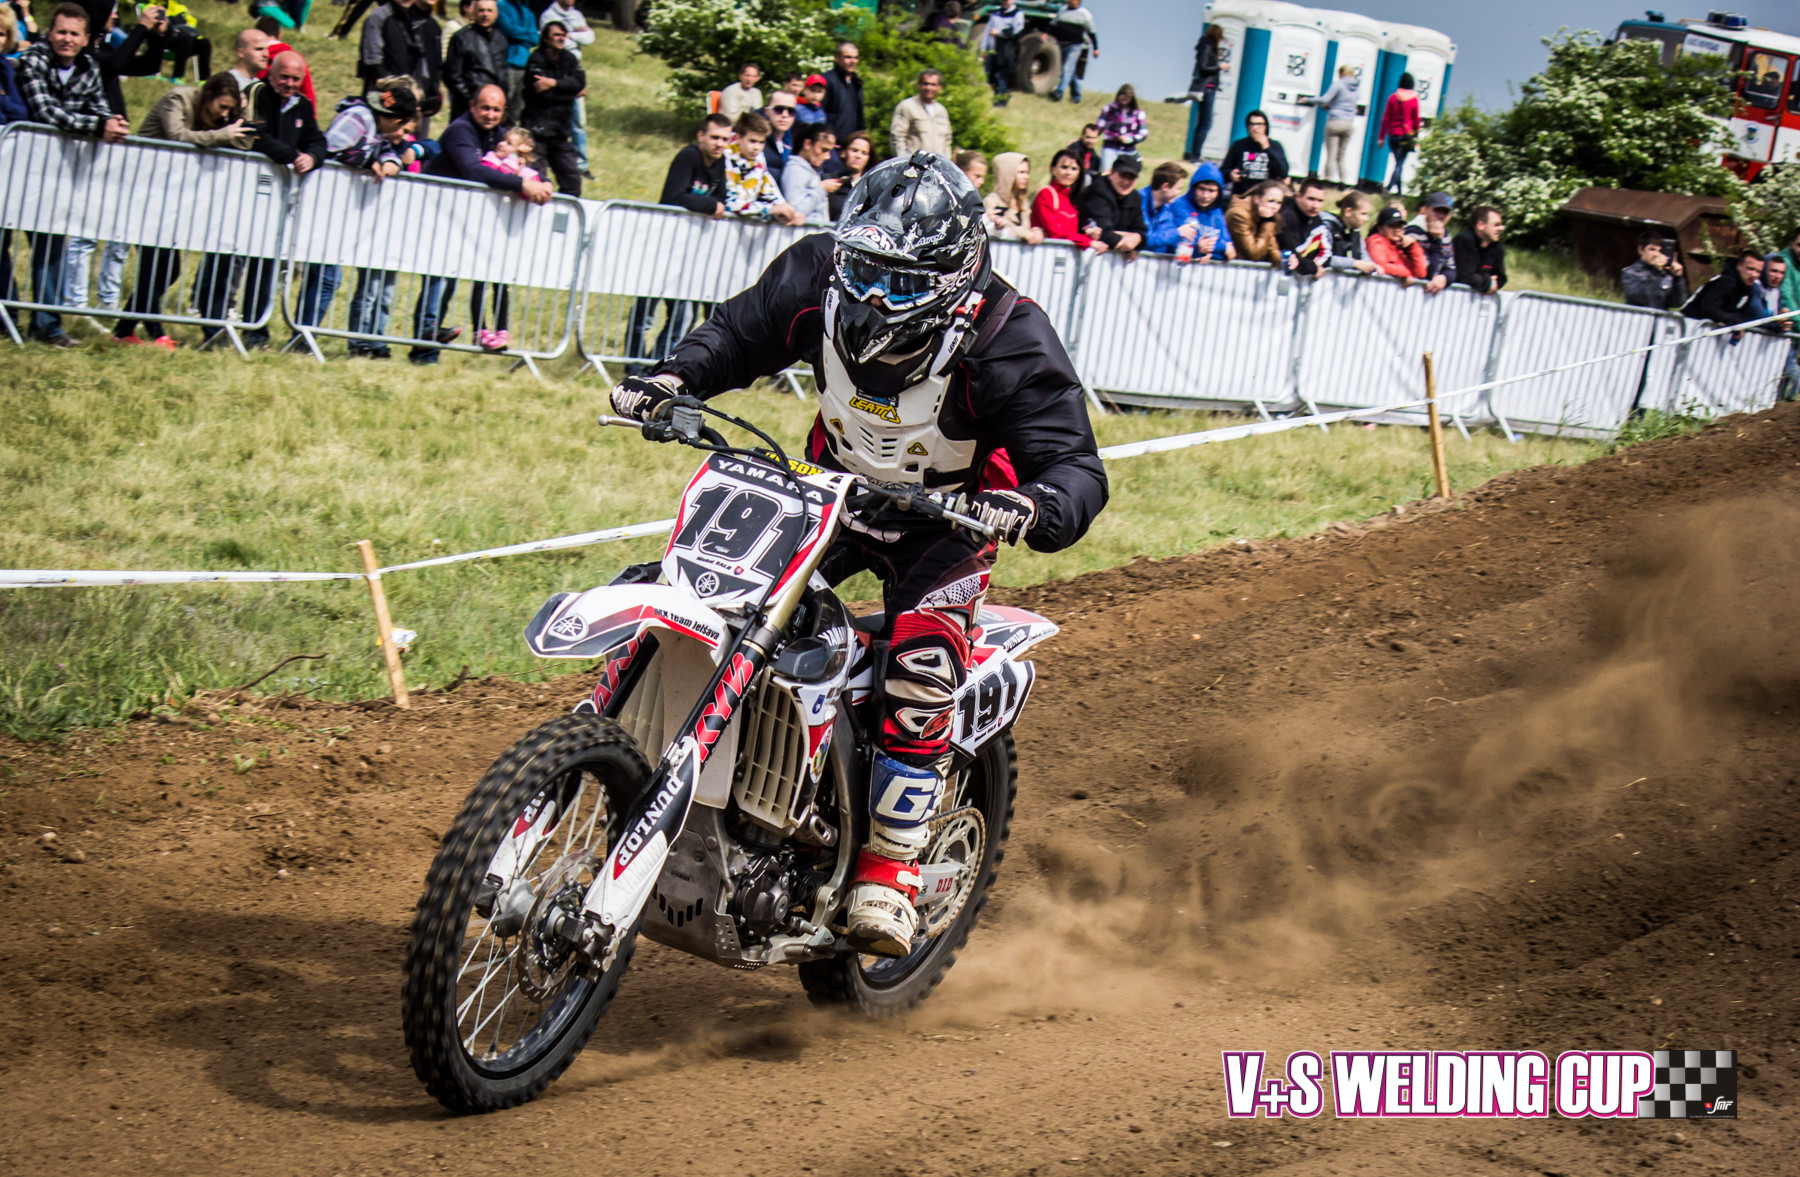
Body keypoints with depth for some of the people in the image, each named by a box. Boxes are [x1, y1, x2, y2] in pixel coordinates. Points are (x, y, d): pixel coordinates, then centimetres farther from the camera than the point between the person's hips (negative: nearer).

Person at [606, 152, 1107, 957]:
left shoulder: (1009, 341, -29)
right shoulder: (817, 280, -18)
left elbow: (1076, 469, -30)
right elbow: (737, 332, 3)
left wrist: (1034, 508, -53)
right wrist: (674, 379, -16)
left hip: (948, 519, -4)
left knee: (920, 674, -26)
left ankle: (888, 870, -13)